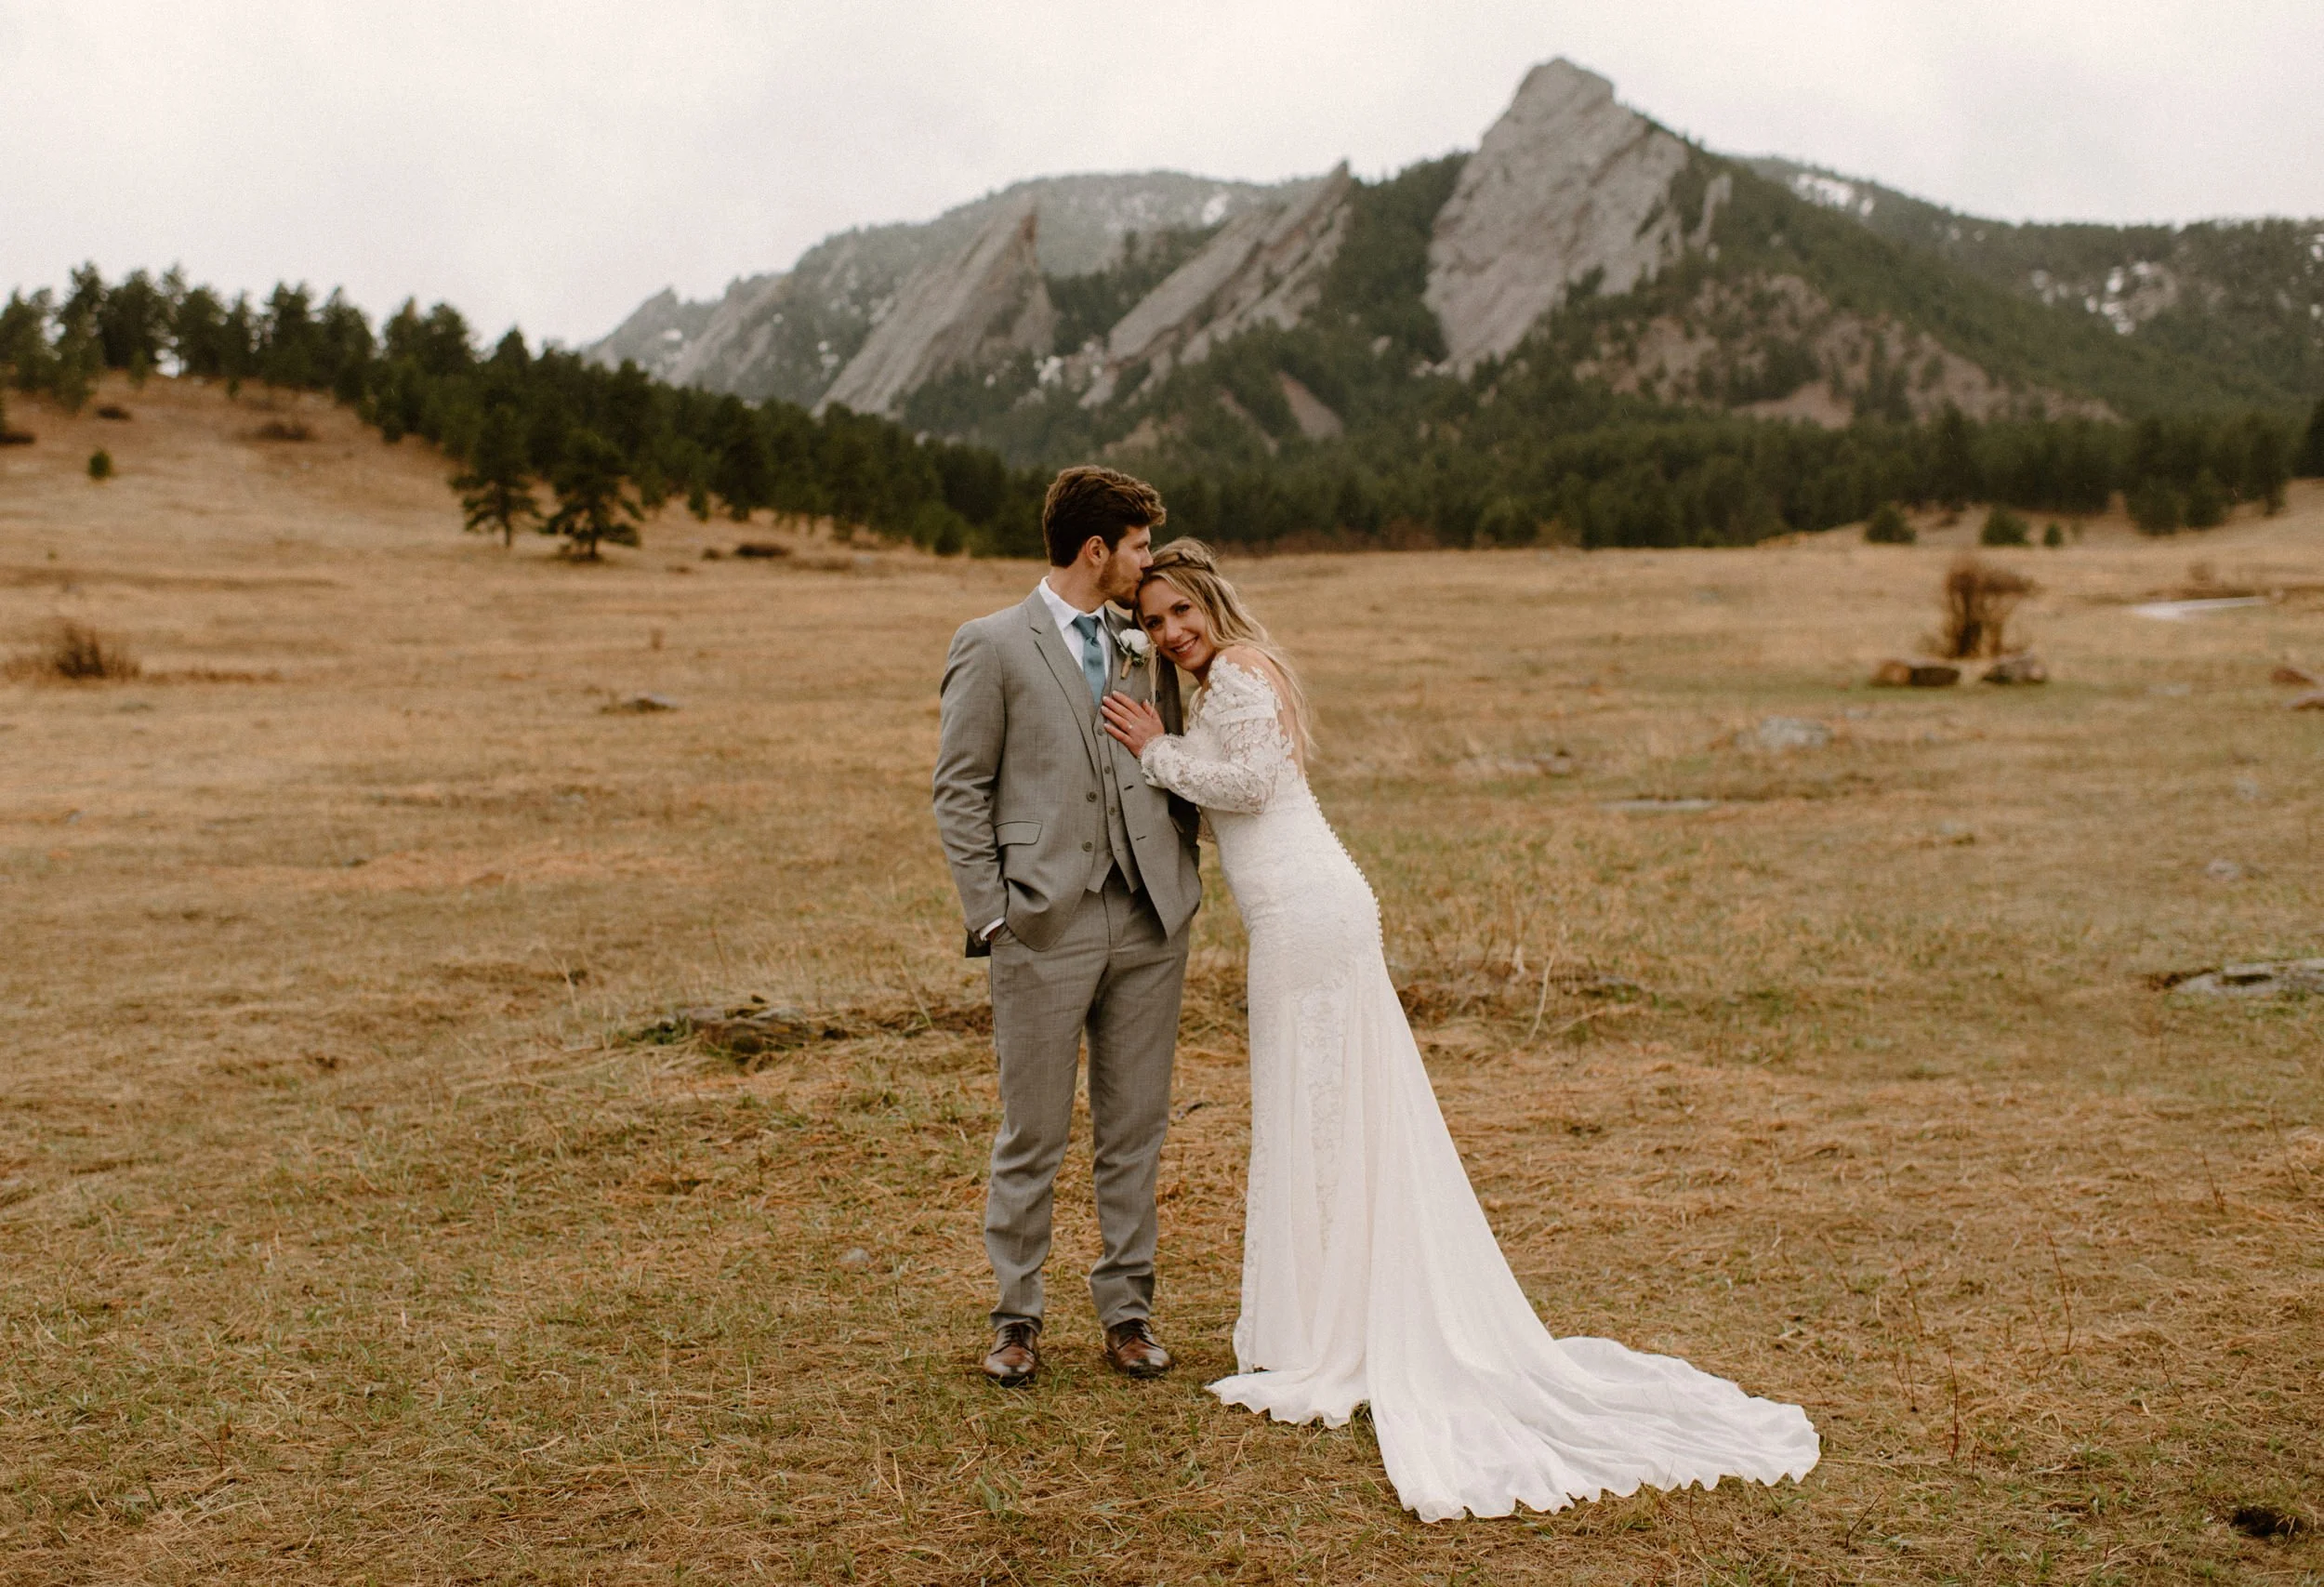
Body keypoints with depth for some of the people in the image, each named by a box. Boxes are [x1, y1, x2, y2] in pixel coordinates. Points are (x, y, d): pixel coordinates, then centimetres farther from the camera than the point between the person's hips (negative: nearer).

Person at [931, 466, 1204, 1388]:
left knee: (1135, 1130, 11)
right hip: (1047, 927, -5)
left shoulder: (1144, 645, 14)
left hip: (1148, 921, 5)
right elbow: (960, 791, -2)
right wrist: (991, 914, -9)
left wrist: (1183, 879, 6)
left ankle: (1126, 1311, 23)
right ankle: (1017, 1319, 19)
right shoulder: (993, 647, -1)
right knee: (1033, 1137, 4)